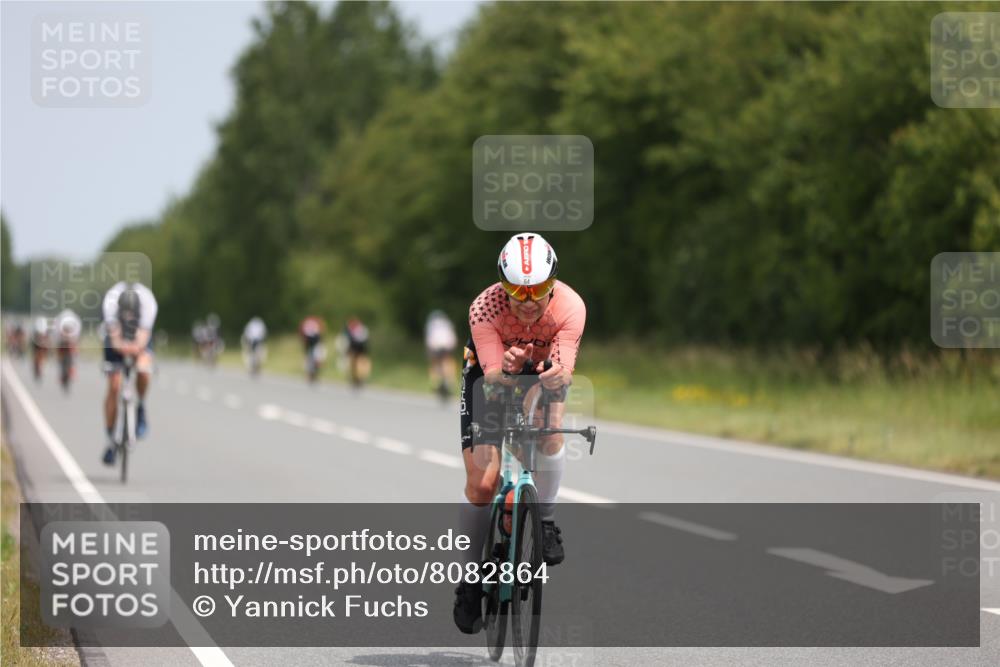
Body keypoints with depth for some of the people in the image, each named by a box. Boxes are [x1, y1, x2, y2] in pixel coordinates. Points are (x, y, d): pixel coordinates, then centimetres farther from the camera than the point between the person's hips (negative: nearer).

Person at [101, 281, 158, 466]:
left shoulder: (147, 302, -35)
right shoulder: (111, 301, -35)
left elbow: (143, 337, -42)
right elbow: (114, 336, -40)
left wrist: (136, 348, -63)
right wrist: (121, 346, -62)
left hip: (140, 340, 0)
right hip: (116, 341, 0)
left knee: (143, 370, -31)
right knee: (114, 388, -7)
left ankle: (141, 407, -1)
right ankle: (110, 440, 4)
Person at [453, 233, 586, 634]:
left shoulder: (570, 307, -32)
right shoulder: (484, 308, -34)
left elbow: (565, 368, -39)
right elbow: (491, 374, -39)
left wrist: (558, 376, -62)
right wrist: (504, 370, -61)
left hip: (542, 373, 1)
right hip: (490, 373, -1)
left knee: (549, 427, -34)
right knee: (481, 482, -9)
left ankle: (545, 520, -12)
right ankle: (471, 578, 8)